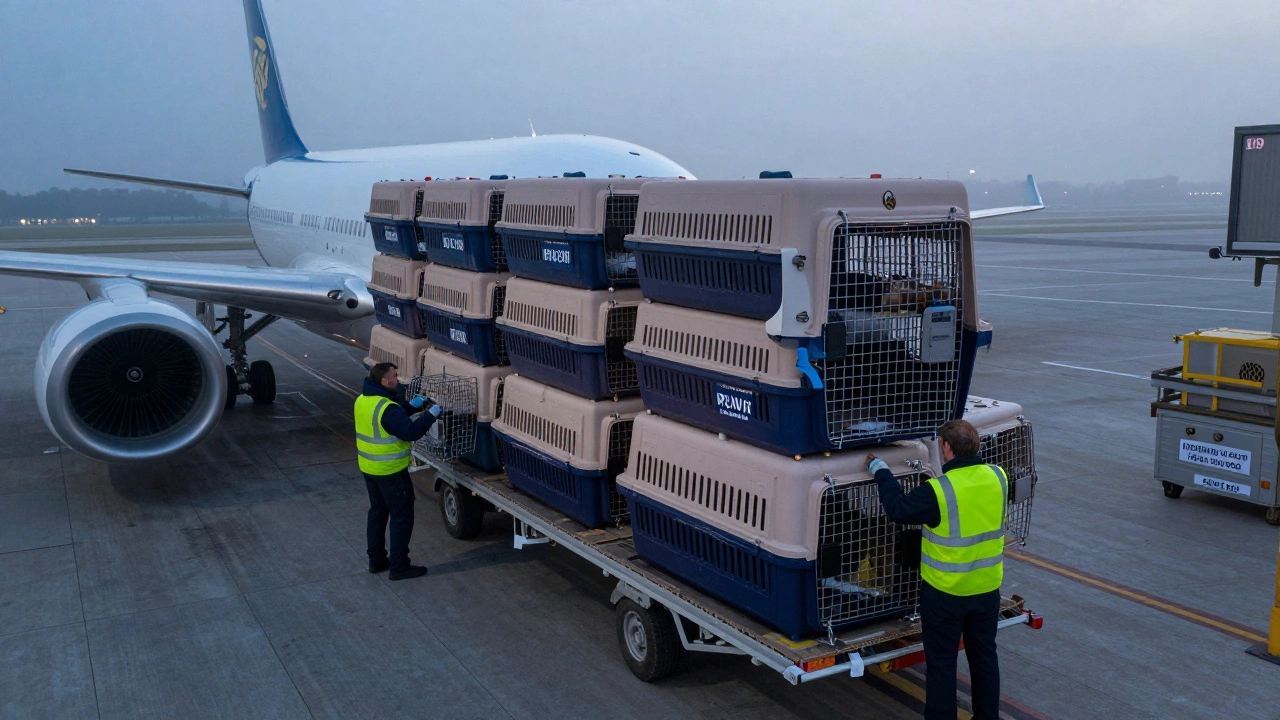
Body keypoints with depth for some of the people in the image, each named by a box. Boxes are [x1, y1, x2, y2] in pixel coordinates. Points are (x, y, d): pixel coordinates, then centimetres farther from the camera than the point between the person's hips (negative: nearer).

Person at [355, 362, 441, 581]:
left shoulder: (363, 400, 4)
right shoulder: (387, 408, -25)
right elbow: (410, 432, -29)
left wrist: (411, 406, 6)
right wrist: (430, 414, -18)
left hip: (369, 467, 9)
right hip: (390, 471, -9)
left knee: (378, 511, 20)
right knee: (402, 516, 2)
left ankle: (376, 560, 30)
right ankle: (399, 567, 7)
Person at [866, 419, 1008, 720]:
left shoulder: (937, 491, -26)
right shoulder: (998, 477, -8)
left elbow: (898, 509, -12)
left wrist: (880, 469, -2)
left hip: (945, 592, -5)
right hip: (988, 588, 6)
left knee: (941, 662, 10)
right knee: (984, 656, 21)